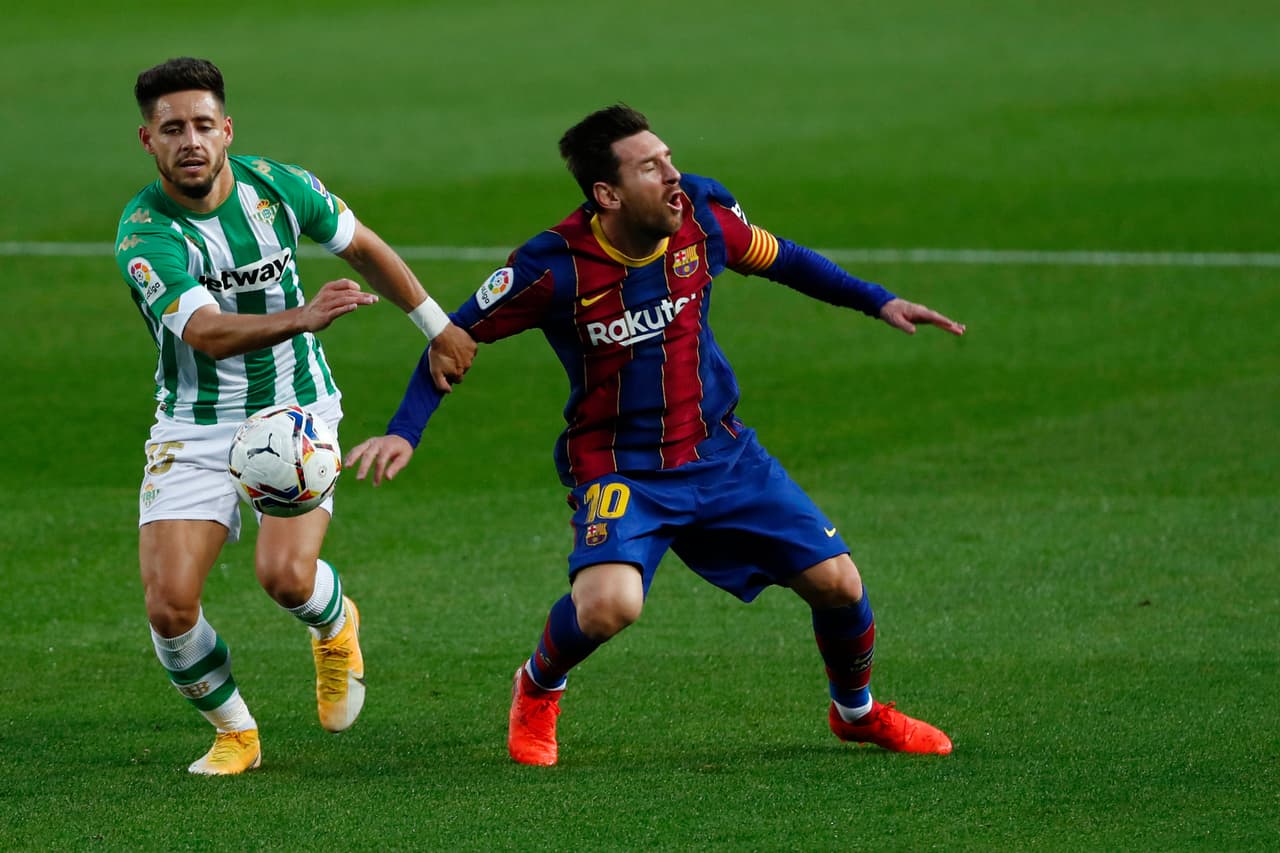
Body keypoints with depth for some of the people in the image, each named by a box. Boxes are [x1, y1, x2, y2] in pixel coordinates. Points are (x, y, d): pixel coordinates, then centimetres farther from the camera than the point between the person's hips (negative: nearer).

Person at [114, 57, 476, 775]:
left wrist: (438, 326, 18)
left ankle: (336, 625, 15)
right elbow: (207, 332, -35)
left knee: (286, 575, -23)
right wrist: (300, 318, -52)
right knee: (170, 605, -13)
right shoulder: (144, 234, -20)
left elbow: (364, 247, 11)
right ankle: (235, 733, 15)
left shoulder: (276, 186, -9)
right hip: (195, 429, 0)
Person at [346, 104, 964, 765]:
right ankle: (537, 690, 5)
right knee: (608, 603, -31)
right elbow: (457, 337, -8)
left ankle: (857, 711, 32)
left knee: (835, 582, -1)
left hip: (720, 454, 4)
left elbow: (778, 259, 12)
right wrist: (403, 433, -17)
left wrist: (877, 302, 11)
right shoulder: (554, 267, -21)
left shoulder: (701, 213, -9)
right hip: (618, 468, -4)